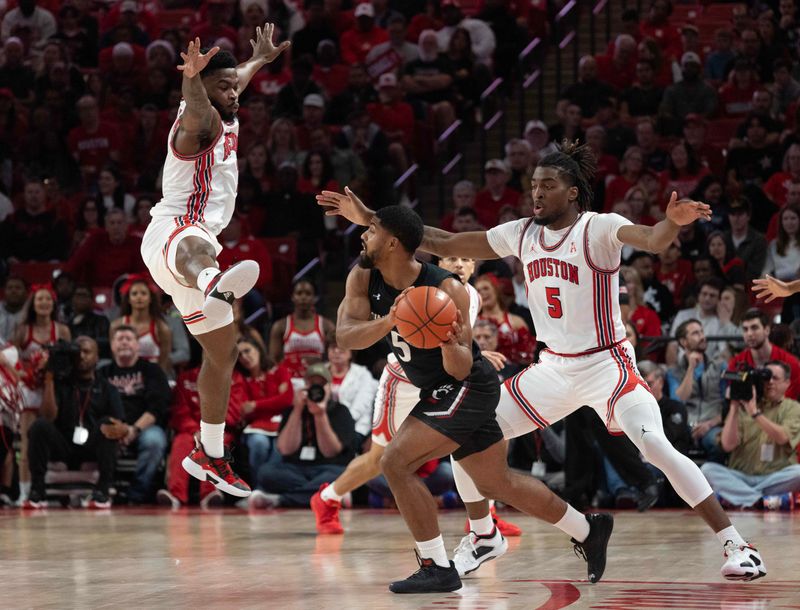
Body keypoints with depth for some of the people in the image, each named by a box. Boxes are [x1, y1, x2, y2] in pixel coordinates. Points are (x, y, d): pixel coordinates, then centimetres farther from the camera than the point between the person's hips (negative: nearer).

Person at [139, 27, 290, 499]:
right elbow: (196, 108, -35)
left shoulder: (228, 120, 21)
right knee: (195, 248, -47)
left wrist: (260, 60, 63)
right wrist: (192, 77, -57)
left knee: (223, 353, 15)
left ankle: (210, 458, 27)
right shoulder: (200, 120, -8)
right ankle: (215, 286, -88)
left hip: (196, 243, 10)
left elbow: (236, 79, 46)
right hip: (173, 230, -10)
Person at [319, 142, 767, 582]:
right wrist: (371, 219, 5)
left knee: (657, 447, -26)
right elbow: (444, 244, 9)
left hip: (607, 365, -6)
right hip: (555, 366, 6)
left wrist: (673, 222, -59)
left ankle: (736, 545, -19)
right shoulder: (522, 234, 4)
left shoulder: (599, 229, -14)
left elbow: (653, 240, -34)